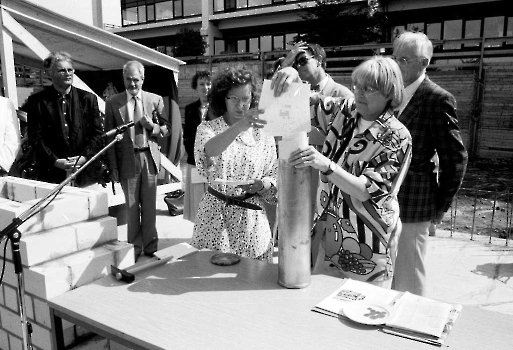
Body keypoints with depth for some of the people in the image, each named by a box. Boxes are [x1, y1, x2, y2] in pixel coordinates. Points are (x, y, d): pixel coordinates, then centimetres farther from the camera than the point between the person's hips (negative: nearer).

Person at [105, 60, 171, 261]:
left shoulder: (155, 100, 5)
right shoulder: (113, 103, 1)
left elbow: (166, 130, 8)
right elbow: (109, 137, 1)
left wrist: (151, 126, -13)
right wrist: (113, 167, -3)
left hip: (149, 157, 1)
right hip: (127, 159, -1)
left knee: (150, 206, 8)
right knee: (131, 207, 7)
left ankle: (150, 247, 22)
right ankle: (134, 247, 21)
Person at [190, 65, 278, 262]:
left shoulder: (262, 133, 3)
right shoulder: (207, 128, -1)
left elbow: (274, 177, 6)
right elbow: (208, 151, -26)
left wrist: (261, 185, -16)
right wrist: (239, 126, -41)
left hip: (251, 219, 1)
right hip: (214, 217, -1)